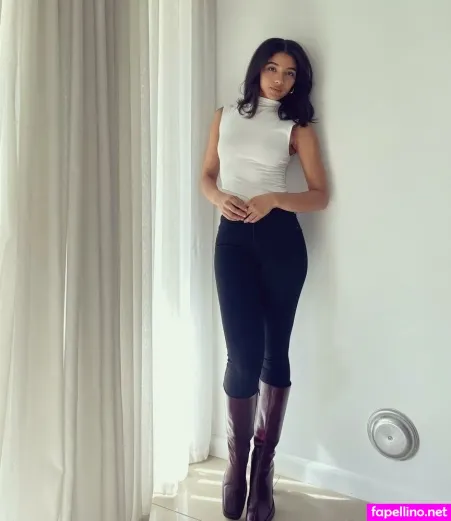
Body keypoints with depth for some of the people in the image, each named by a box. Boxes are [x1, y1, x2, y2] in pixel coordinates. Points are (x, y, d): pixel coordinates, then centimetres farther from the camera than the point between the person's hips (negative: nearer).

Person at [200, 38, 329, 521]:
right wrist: (219, 198, -8)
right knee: (243, 353, -7)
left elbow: (321, 195, 2)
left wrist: (274, 199, -15)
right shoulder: (225, 116, 14)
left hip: (280, 238, 0)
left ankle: (263, 469, 20)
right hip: (233, 237, 1)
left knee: (275, 351, 4)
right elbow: (207, 175, 15)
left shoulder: (297, 128, 7)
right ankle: (237, 463, 16)